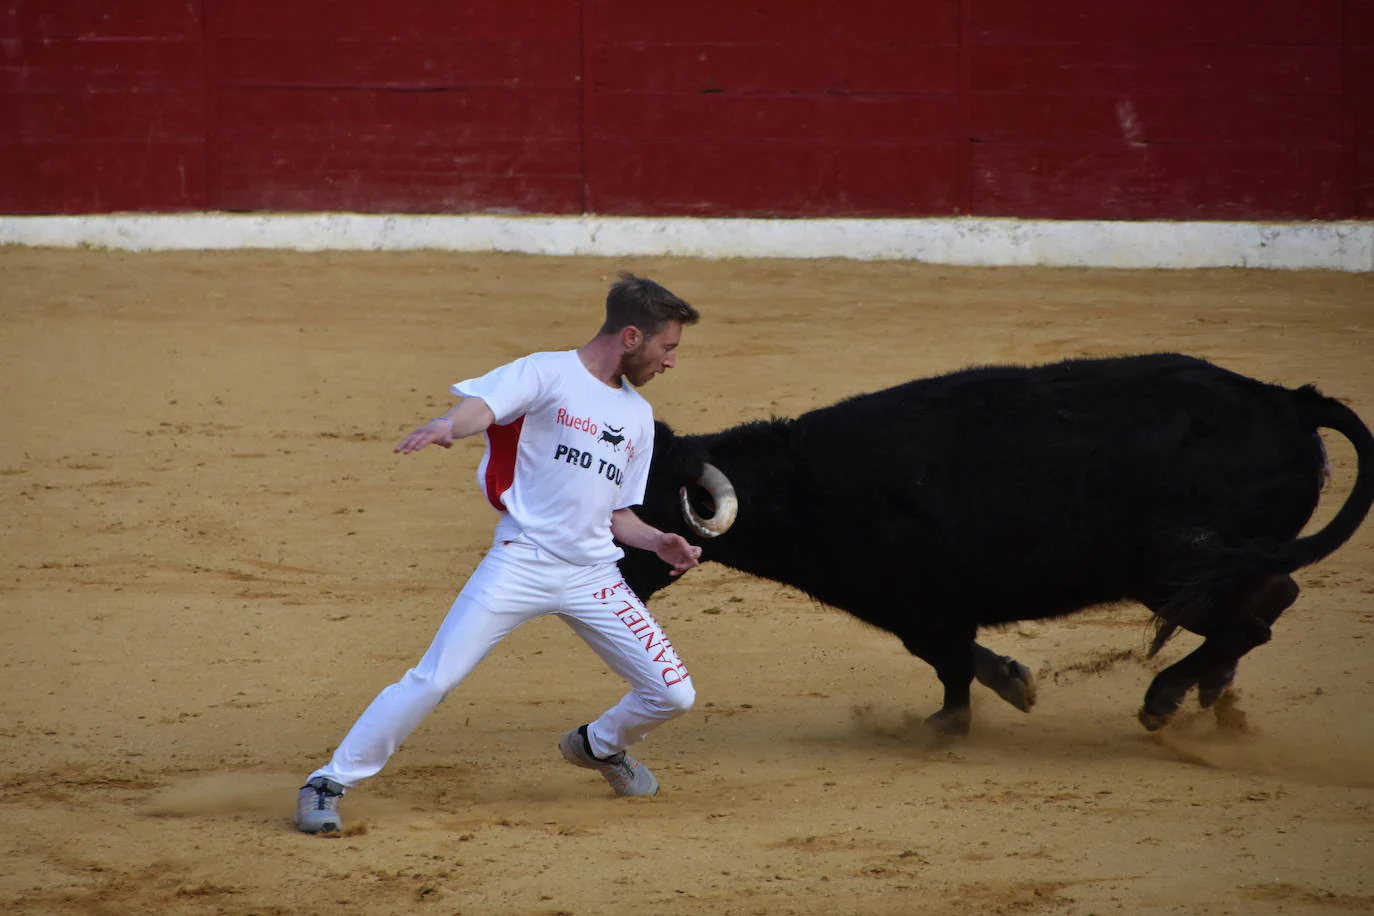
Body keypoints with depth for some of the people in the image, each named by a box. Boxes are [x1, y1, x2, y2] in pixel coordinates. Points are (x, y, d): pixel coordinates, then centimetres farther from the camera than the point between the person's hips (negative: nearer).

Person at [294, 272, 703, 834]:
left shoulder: (638, 416, 18)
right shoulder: (548, 374, -2)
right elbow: (481, 406, -22)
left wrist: (660, 543, 5)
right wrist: (448, 425, -44)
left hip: (594, 577, 6)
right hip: (522, 562, -6)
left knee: (674, 694, 0)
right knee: (434, 679, -15)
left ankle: (599, 745, 32)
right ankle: (328, 783, -4)